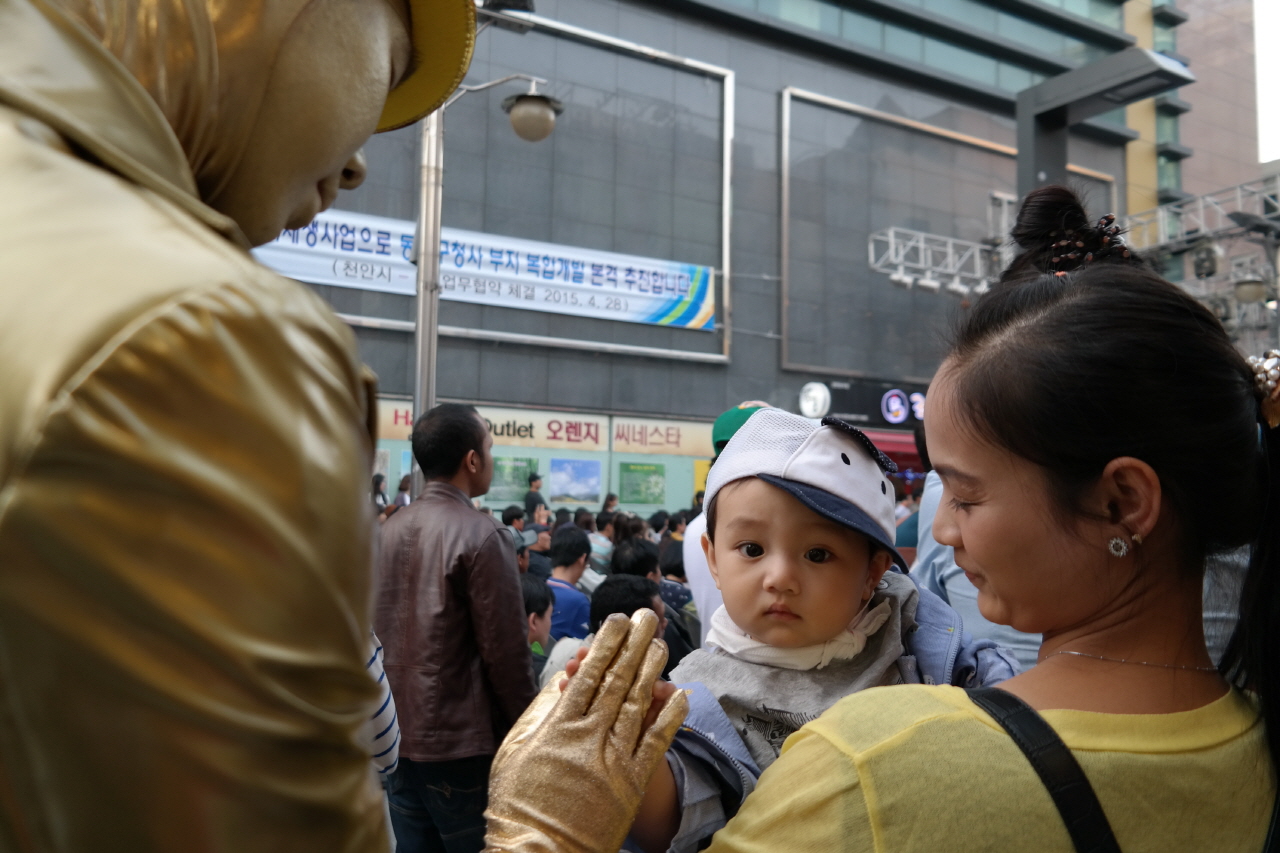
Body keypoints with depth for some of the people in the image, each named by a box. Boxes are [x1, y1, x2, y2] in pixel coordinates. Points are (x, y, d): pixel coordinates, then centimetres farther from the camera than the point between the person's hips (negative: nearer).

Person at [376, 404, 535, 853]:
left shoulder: (388, 530, 5)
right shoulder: (481, 535, -15)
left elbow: (375, 634, 9)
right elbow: (506, 652, -16)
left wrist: (391, 713, 18)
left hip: (395, 737, 7)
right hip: (462, 742, -6)